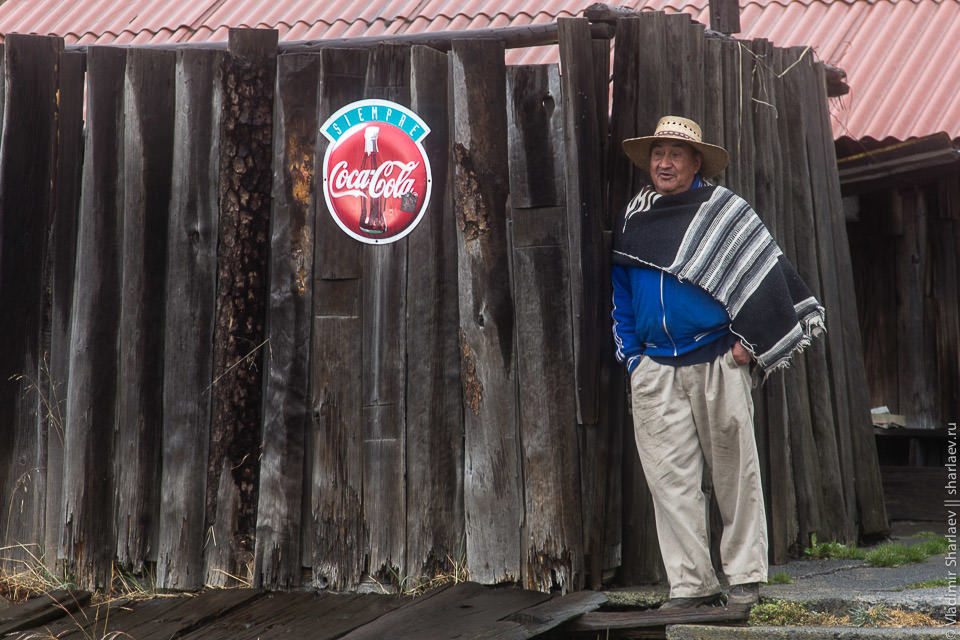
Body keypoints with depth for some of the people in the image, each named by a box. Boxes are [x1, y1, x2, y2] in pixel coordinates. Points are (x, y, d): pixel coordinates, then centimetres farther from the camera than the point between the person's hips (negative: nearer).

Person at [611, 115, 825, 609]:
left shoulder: (724, 211, 3)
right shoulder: (631, 220, 14)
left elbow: (766, 273, 2)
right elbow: (621, 293, 21)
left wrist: (748, 342, -5)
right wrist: (631, 353, 11)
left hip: (717, 361, -3)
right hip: (655, 369, 3)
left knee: (735, 471, 1)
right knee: (670, 476, -1)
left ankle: (745, 576, 11)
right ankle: (690, 583, 3)